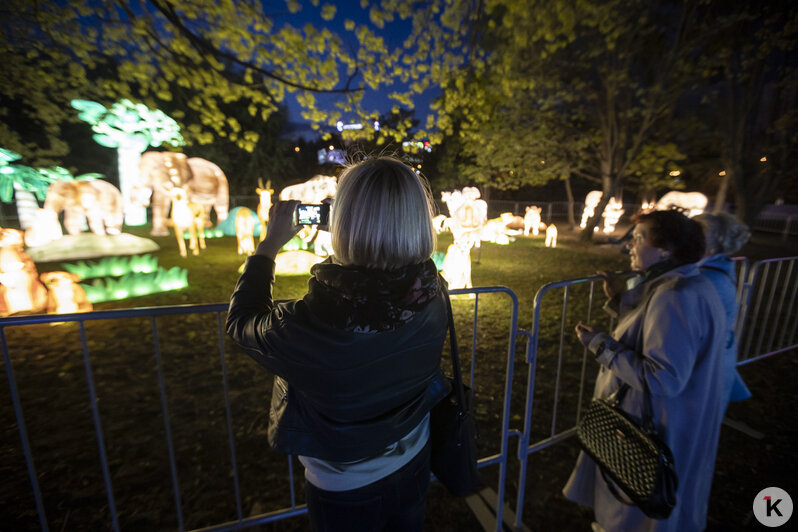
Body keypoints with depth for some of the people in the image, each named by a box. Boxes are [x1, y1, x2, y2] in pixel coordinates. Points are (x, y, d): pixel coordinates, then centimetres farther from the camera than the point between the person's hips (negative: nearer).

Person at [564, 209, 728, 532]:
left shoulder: (675, 297, -30)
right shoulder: (684, 286, 2)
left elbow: (663, 377, -32)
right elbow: (648, 336, 10)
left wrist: (601, 345, -26)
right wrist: (620, 298, 6)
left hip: (657, 429, -9)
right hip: (663, 419, 9)